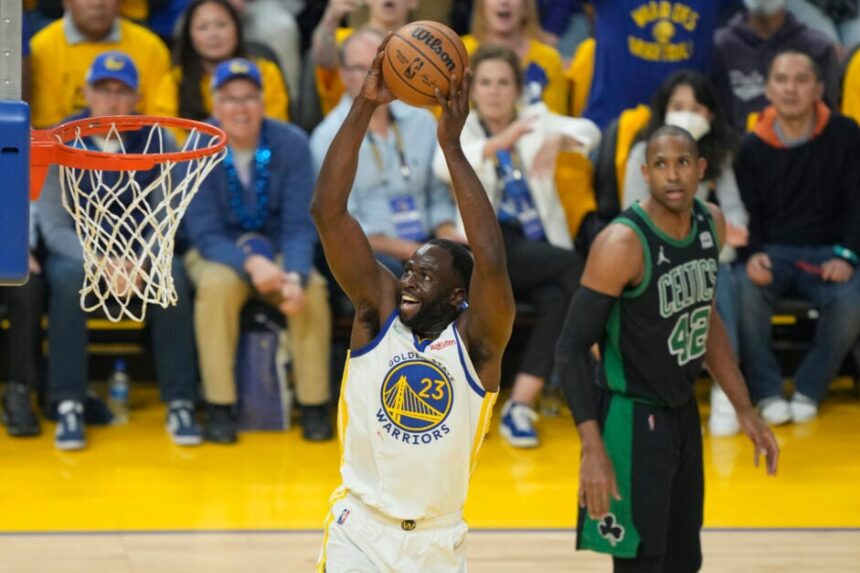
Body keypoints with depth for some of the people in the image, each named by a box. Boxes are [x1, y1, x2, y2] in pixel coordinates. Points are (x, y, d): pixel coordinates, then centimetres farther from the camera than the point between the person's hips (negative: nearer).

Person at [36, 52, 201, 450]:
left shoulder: (159, 142, -3)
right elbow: (54, 228, -11)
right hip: (77, 251, -1)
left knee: (172, 276, -31)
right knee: (69, 278, -35)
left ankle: (180, 404, -24)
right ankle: (69, 406, -31)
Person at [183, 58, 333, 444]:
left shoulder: (291, 144, -12)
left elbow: (299, 226, -13)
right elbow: (205, 234, -17)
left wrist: (294, 275, -32)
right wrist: (250, 262, -35)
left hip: (277, 251, 1)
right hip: (218, 253, -1)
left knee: (313, 289, -28)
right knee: (217, 285, -34)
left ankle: (314, 405, -15)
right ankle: (220, 408, -25)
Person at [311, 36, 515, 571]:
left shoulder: (475, 337, -9)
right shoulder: (379, 309, -4)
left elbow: (491, 262, -29)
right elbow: (328, 211, -13)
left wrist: (452, 146, -30)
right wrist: (364, 106, -21)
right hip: (359, 530, 0)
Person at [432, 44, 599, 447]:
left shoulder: (534, 120, 13)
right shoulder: (462, 128, 6)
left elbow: (589, 131, -6)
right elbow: (443, 166, -18)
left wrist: (560, 140, -30)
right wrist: (497, 143, -35)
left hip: (541, 250, 3)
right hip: (488, 251, -3)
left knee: (559, 300, -30)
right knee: (573, 265, -29)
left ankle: (520, 407, -29)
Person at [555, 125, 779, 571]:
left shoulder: (711, 224, 1)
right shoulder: (623, 243, -22)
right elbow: (573, 346, -20)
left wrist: (745, 410, 16)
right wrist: (593, 448, -27)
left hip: (683, 413, 8)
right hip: (632, 421, -8)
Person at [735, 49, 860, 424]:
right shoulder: (752, 147, 2)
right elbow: (745, 214, 3)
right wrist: (753, 255, -17)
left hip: (826, 252, 0)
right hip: (771, 252, 0)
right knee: (744, 292, -33)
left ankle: (809, 390, -8)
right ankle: (767, 392, -14)